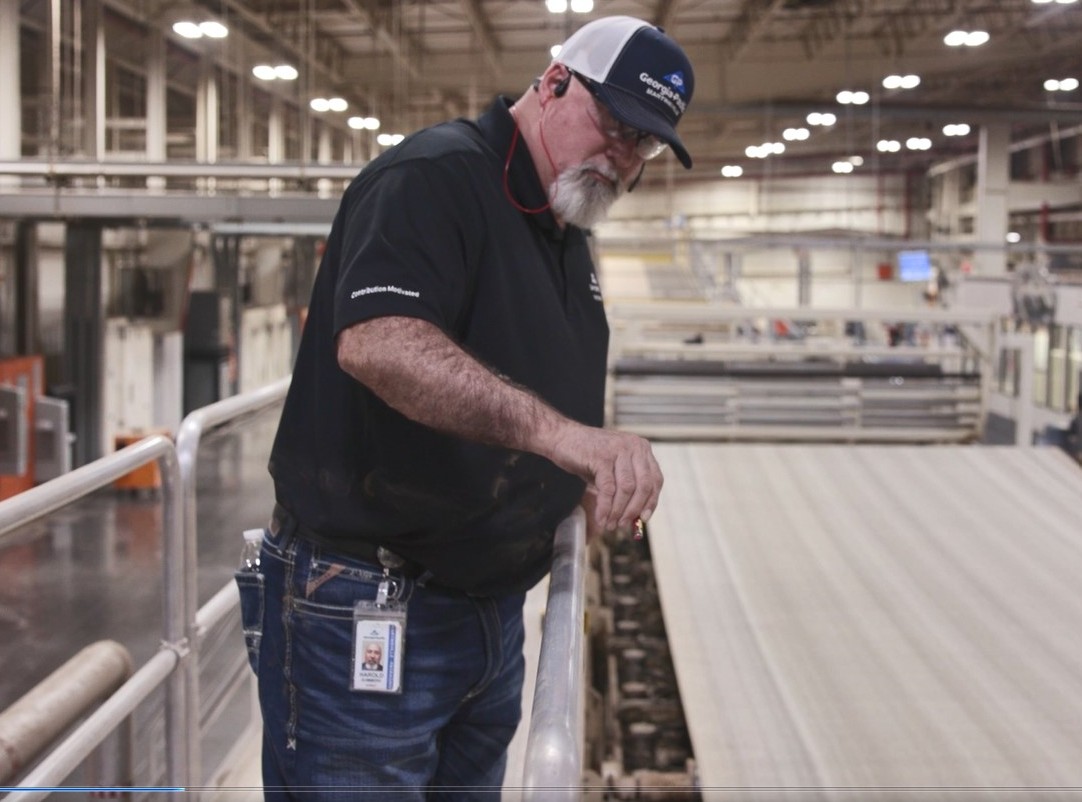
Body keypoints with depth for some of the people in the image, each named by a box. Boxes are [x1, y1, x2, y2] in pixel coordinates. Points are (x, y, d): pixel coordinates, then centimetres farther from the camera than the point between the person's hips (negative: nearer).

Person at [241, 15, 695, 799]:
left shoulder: (569, 240, 15)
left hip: (493, 609, 9)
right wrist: (557, 430, -42)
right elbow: (376, 342, -34)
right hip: (363, 615, -9)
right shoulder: (434, 175, -15)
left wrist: (594, 471, 9)